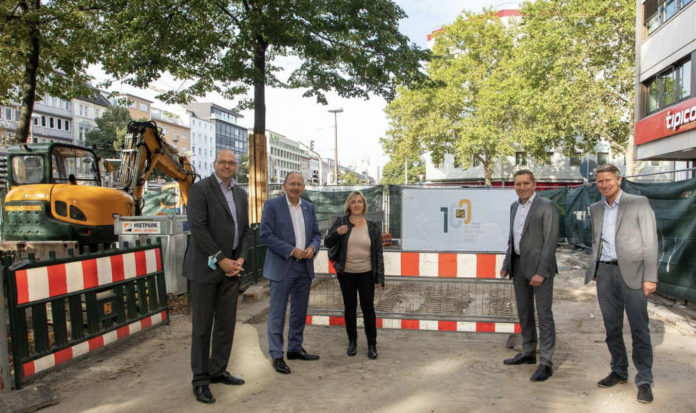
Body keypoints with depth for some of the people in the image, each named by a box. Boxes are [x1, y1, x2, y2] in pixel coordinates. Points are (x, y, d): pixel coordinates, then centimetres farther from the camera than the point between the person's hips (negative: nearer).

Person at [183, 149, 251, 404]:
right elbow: (197, 228, -15)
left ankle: (218, 371, 25)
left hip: (231, 268, 6)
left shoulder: (240, 194, 13)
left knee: (226, 323, 11)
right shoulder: (200, 189, -6)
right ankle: (200, 379, 14)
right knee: (202, 326, 3)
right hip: (206, 267, -6)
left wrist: (240, 258, -1)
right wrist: (220, 259, -15)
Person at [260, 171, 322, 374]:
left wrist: (312, 247, -8)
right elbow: (265, 234, -12)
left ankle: (295, 348, 28)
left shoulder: (309, 207, 10)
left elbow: (316, 234, 15)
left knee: (300, 311, 14)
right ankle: (276, 355, 10)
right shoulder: (272, 205, -6)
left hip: (304, 267, 6)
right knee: (277, 312, 0)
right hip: (281, 267, -5)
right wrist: (291, 250, -18)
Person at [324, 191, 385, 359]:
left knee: (368, 307, 2)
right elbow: (327, 243, -2)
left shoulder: (373, 227, 0)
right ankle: (352, 341, 25)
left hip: (366, 274, 0)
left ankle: (372, 344, 16)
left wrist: (380, 277, -2)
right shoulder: (341, 222, -1)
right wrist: (336, 233, -23)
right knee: (349, 307, 11)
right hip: (346, 274, 0)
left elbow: (378, 253, 1)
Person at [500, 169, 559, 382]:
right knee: (524, 310, 14)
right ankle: (528, 353, 27)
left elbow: (551, 241, -16)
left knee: (543, 313, -6)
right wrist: (506, 264, 13)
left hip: (540, 265, -7)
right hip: (519, 264, 8)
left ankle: (546, 363, 1)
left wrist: (541, 272, -21)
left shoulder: (547, 207, -12)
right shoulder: (515, 206, 11)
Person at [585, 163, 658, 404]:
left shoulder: (639, 203, -2)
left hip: (632, 272, -5)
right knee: (612, 328, 12)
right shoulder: (595, 209, 13)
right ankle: (619, 371, 25)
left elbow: (650, 242, -6)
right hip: (605, 272, 5)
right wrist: (594, 270, 14)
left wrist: (650, 277, -11)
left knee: (639, 330, -1)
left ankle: (644, 381, 10)